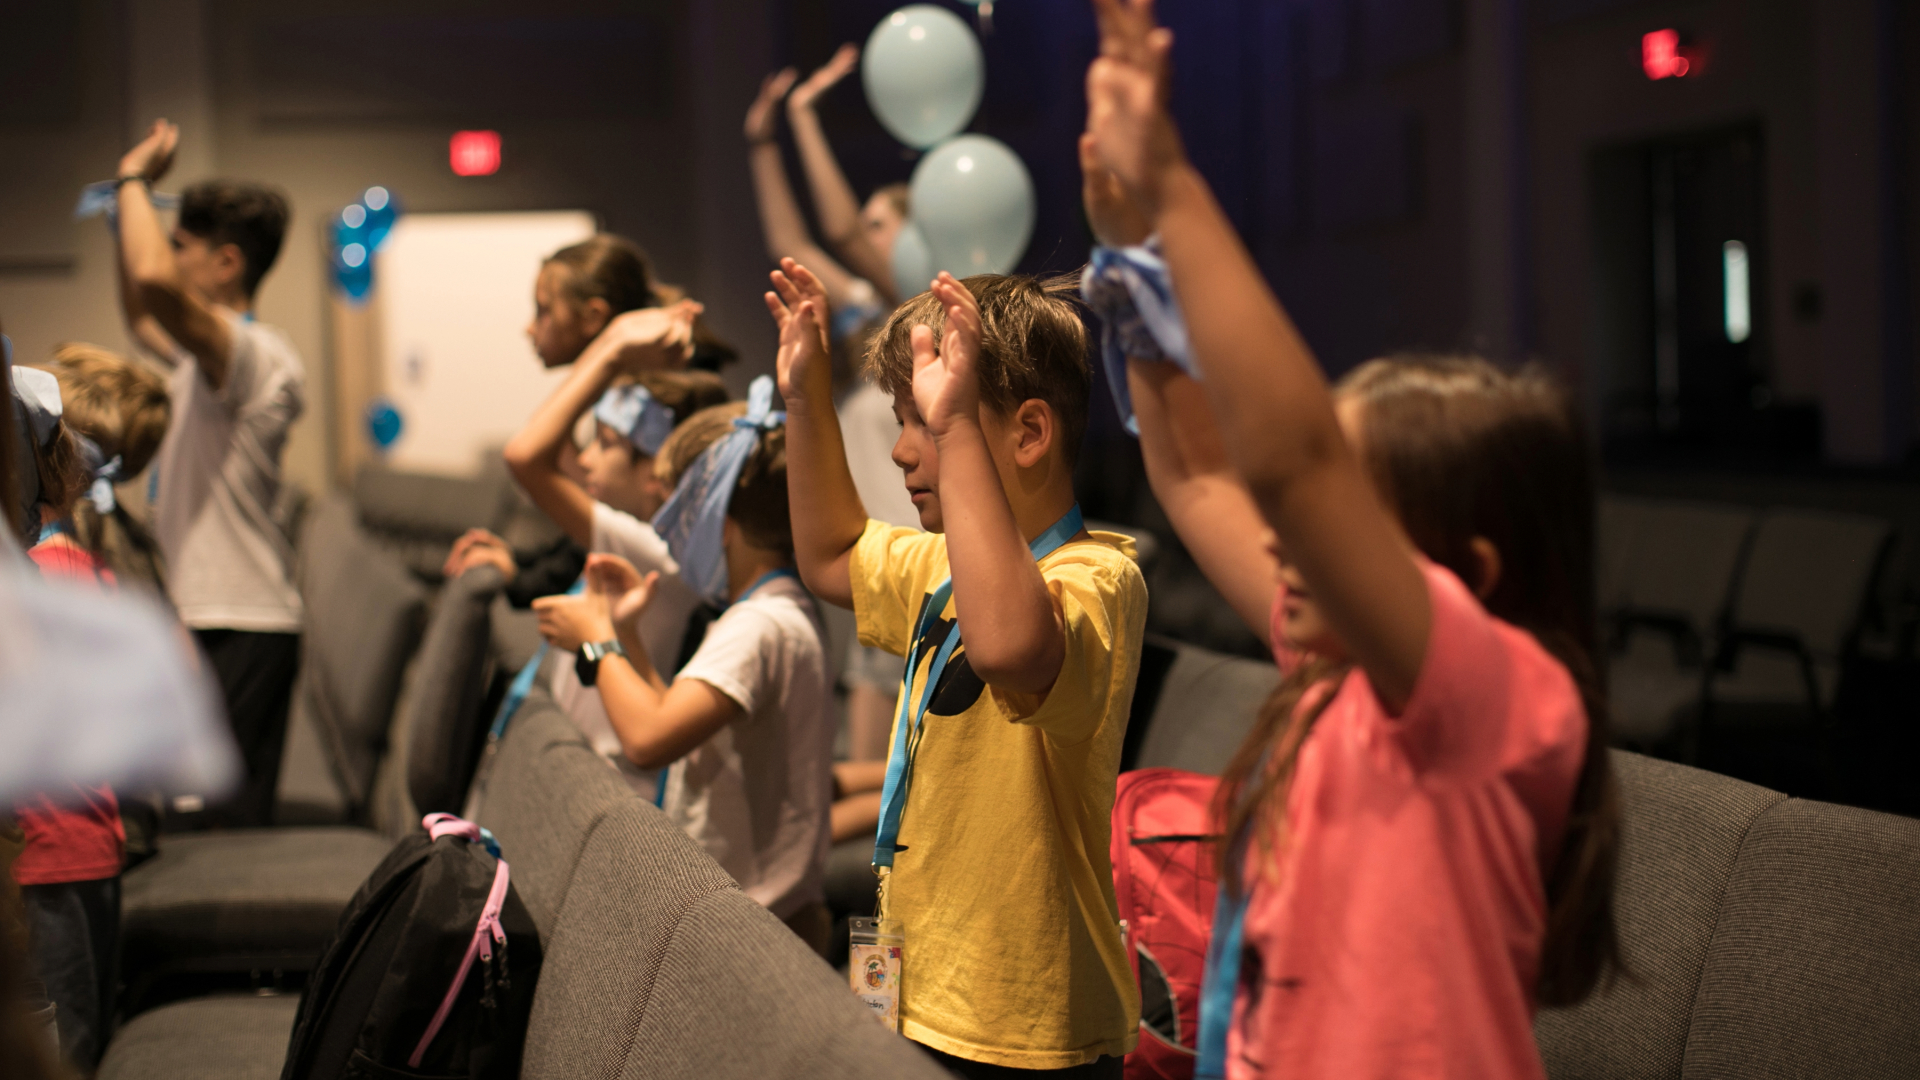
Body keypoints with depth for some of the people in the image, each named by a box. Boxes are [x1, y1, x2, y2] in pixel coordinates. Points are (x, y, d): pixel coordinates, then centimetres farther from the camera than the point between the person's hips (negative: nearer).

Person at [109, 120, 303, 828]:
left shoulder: (258, 356, -15)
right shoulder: (209, 354, 17)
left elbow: (153, 280, -33)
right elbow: (140, 314, 38)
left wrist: (134, 179, -16)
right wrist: (128, 203, 27)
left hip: (240, 631, -10)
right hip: (200, 621, 10)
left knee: (225, 827, -12)